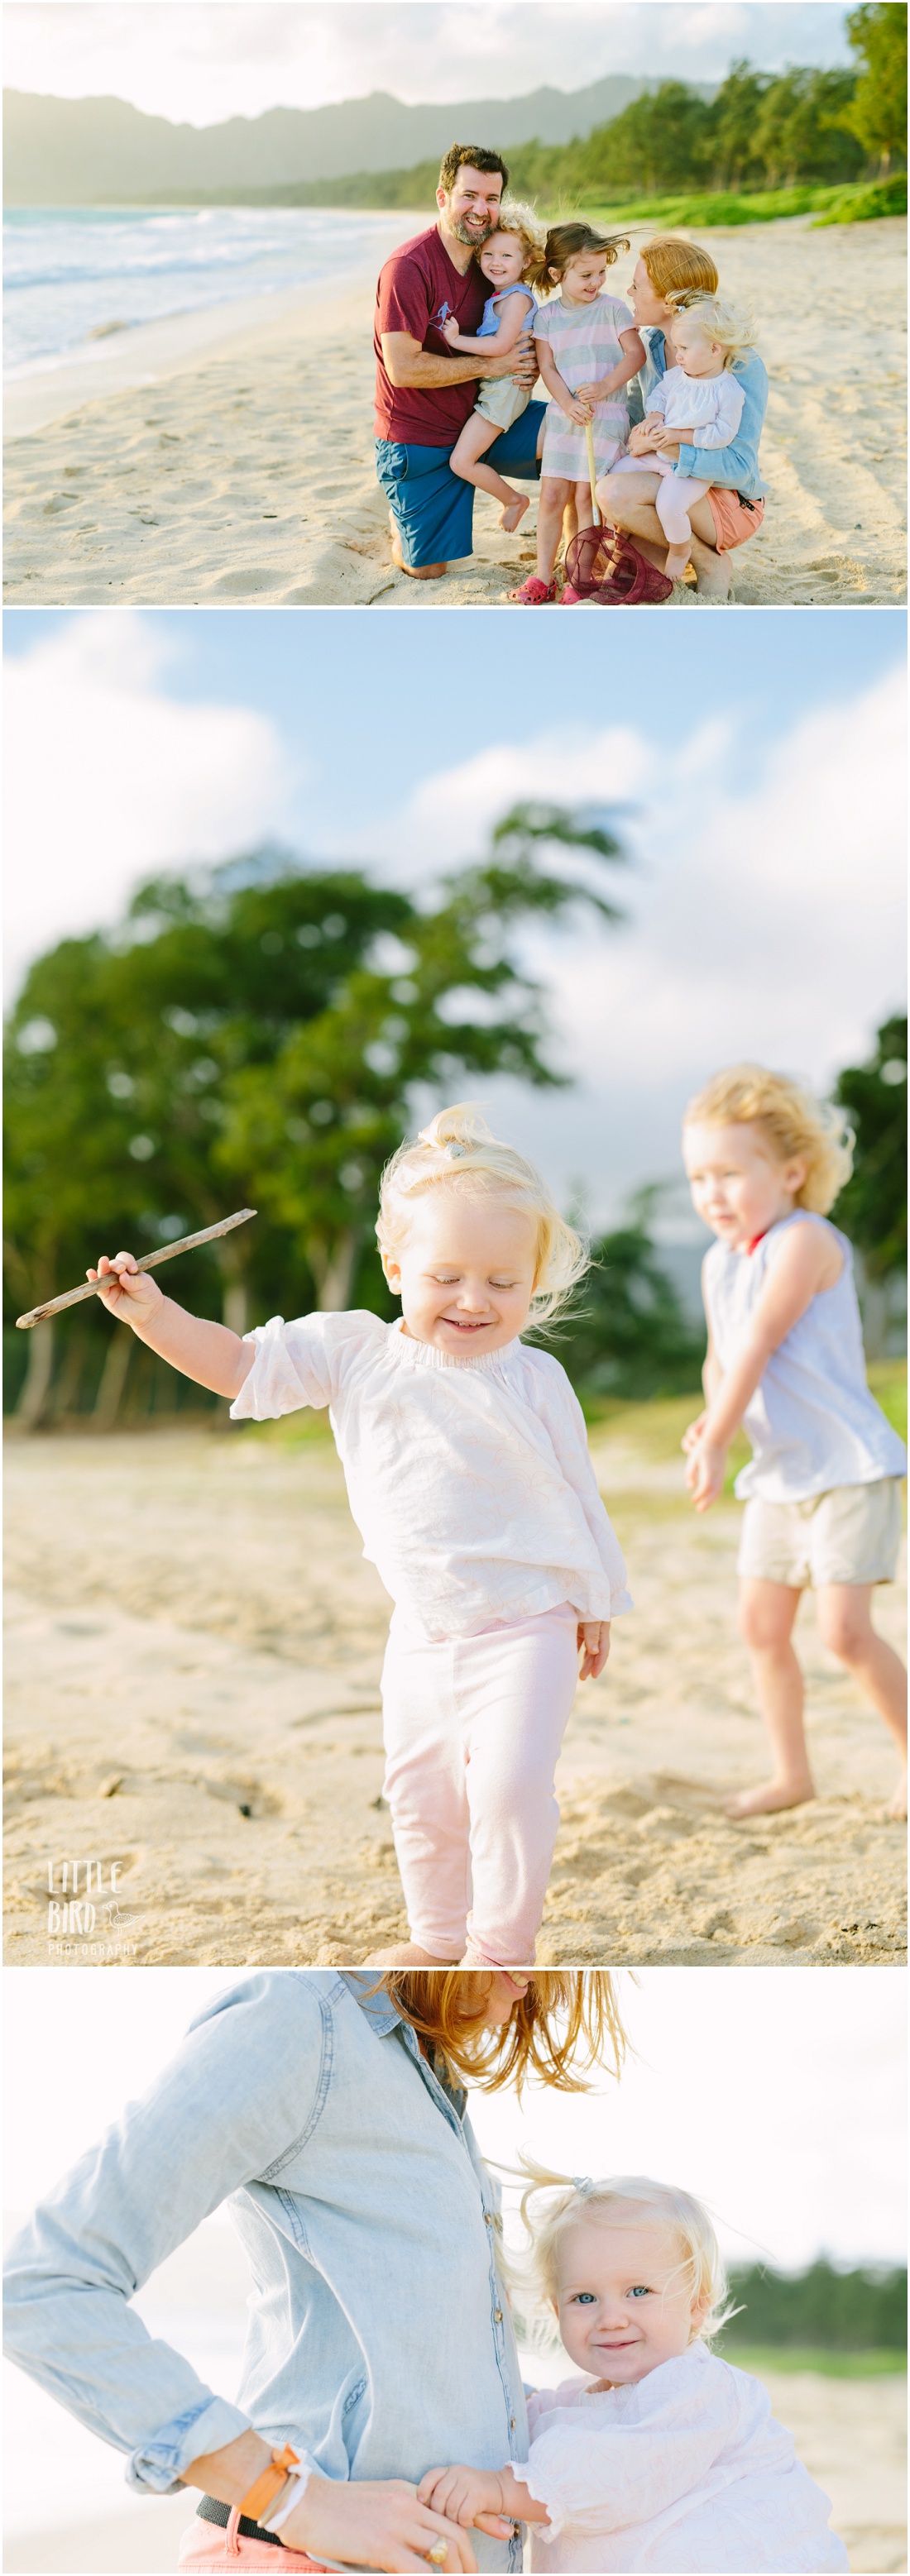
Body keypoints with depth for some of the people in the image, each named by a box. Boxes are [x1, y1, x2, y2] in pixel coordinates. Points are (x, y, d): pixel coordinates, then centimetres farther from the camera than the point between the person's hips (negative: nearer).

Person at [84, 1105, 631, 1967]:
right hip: (421, 1629, 4)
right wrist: (153, 1313, -19)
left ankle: (501, 1946, 2)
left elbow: (576, 1494, 0)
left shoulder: (533, 1379, -9)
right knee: (419, 1790, 15)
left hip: (524, 1628, -4)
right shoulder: (352, 1354, -4)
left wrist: (596, 1605, 7)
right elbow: (240, 1363, -5)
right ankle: (439, 1935, 34)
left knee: (510, 1785, -15)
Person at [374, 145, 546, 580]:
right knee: (427, 570, 0)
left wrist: (527, 367, -10)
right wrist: (490, 365, -23)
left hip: (478, 420, 6)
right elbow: (402, 368, -26)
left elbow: (508, 341, 15)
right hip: (417, 439, -6)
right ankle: (401, 519, 33)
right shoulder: (409, 267, -23)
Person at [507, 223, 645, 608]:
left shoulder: (611, 309, -2)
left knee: (586, 496, -5)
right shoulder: (546, 317, 5)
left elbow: (635, 353, -3)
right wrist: (568, 403, -15)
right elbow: (547, 366, 1)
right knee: (552, 495, 2)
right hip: (563, 416, 3)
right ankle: (543, 576, 10)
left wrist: (606, 387, -16)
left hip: (606, 415, -3)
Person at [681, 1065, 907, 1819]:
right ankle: (791, 1773, 24)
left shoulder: (805, 1241, -17)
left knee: (845, 1628, -14)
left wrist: (715, 1445, -20)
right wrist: (711, 1420, -1)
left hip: (849, 1466, -9)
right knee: (761, 1623, 11)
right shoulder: (720, 1262, 9)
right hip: (781, 1473, 9)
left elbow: (758, 1347, -20)